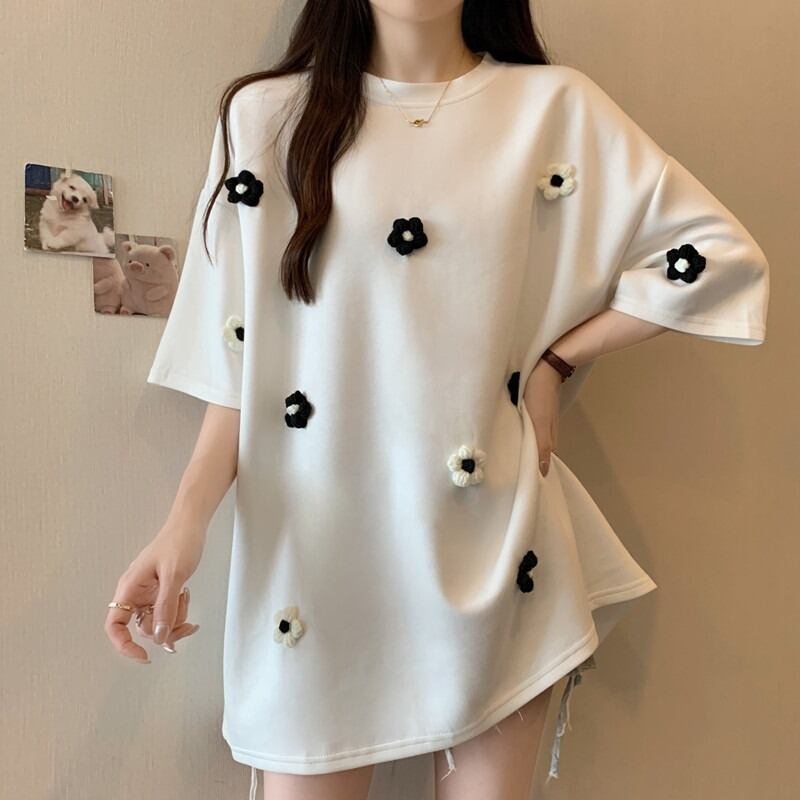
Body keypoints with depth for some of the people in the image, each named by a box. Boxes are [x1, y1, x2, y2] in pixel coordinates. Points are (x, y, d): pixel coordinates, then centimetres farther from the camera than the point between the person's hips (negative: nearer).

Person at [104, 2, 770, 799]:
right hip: (316, 540, 0)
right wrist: (185, 522, -8)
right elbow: (243, 353, 2)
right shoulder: (268, 114, 3)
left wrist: (556, 360, -3)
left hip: (491, 536, 1)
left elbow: (720, 250, 4)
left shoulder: (554, 106, 3)